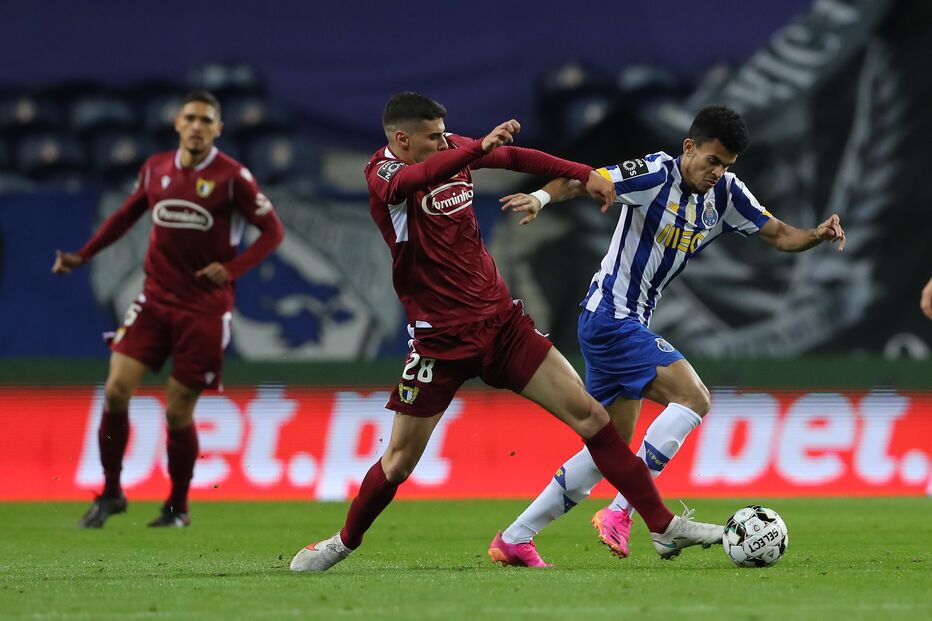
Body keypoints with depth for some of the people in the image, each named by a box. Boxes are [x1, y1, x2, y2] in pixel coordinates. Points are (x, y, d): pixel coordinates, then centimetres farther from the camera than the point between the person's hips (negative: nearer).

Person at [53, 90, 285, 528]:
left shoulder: (232, 177, -9)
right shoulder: (155, 169, 5)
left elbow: (273, 230, -5)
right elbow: (126, 215, 21)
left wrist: (232, 269, -18)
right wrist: (83, 256, 15)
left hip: (205, 308, -4)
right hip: (155, 299, 4)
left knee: (178, 411, -2)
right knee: (116, 390, -10)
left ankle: (178, 506, 19)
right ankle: (110, 493, 6)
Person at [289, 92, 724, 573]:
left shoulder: (452, 150, 4)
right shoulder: (383, 174, -14)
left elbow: (513, 157, 20)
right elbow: (417, 177, -37)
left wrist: (583, 174, 15)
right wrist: (482, 146, -50)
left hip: (501, 320, 5)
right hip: (441, 338, -5)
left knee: (588, 414, -4)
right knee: (400, 460, 1)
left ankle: (664, 526, 0)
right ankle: (345, 542, 27)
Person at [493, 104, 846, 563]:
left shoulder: (726, 193, 7)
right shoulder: (656, 174, -15)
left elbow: (778, 235, 10)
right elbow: (584, 181, -24)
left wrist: (817, 235, -10)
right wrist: (541, 197, -43)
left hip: (631, 323, 9)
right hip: (610, 315, -9)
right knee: (693, 398, -20)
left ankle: (515, 537, 18)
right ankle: (621, 512, -20)